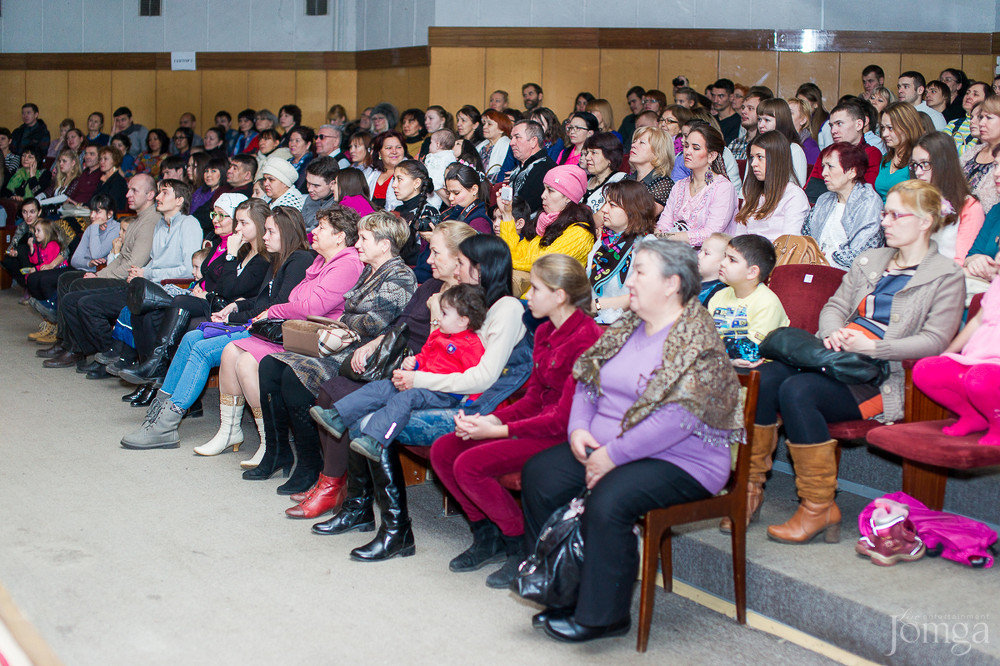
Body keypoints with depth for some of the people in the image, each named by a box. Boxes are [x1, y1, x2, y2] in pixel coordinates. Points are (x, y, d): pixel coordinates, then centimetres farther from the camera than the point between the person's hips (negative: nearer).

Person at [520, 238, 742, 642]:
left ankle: (602, 615, -12)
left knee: (607, 502, -31)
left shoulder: (696, 341, -17)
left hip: (679, 462, -9)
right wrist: (579, 427, -3)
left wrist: (614, 454, -23)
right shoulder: (628, 328, 11)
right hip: (604, 446, 9)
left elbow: (677, 417, -25)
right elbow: (587, 379, 17)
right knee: (539, 475, -3)